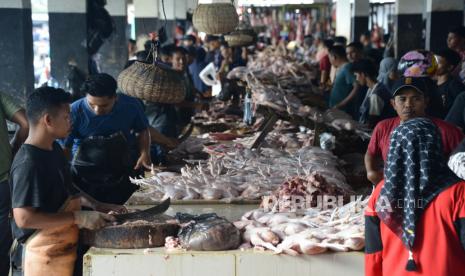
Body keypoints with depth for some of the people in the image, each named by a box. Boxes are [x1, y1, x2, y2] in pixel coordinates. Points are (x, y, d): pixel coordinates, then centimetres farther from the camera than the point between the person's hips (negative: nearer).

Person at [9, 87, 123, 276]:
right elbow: (24, 218, -27)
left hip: (62, 251, 9)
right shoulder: (29, 164, -23)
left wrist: (95, 205, 6)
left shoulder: (54, 149, 6)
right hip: (42, 257, -9)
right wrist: (79, 217, -24)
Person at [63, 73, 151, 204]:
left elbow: (142, 130, 9)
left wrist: (145, 153, -7)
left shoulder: (131, 106, -12)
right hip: (85, 179, -1)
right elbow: (64, 148, -10)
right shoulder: (75, 111, -18)